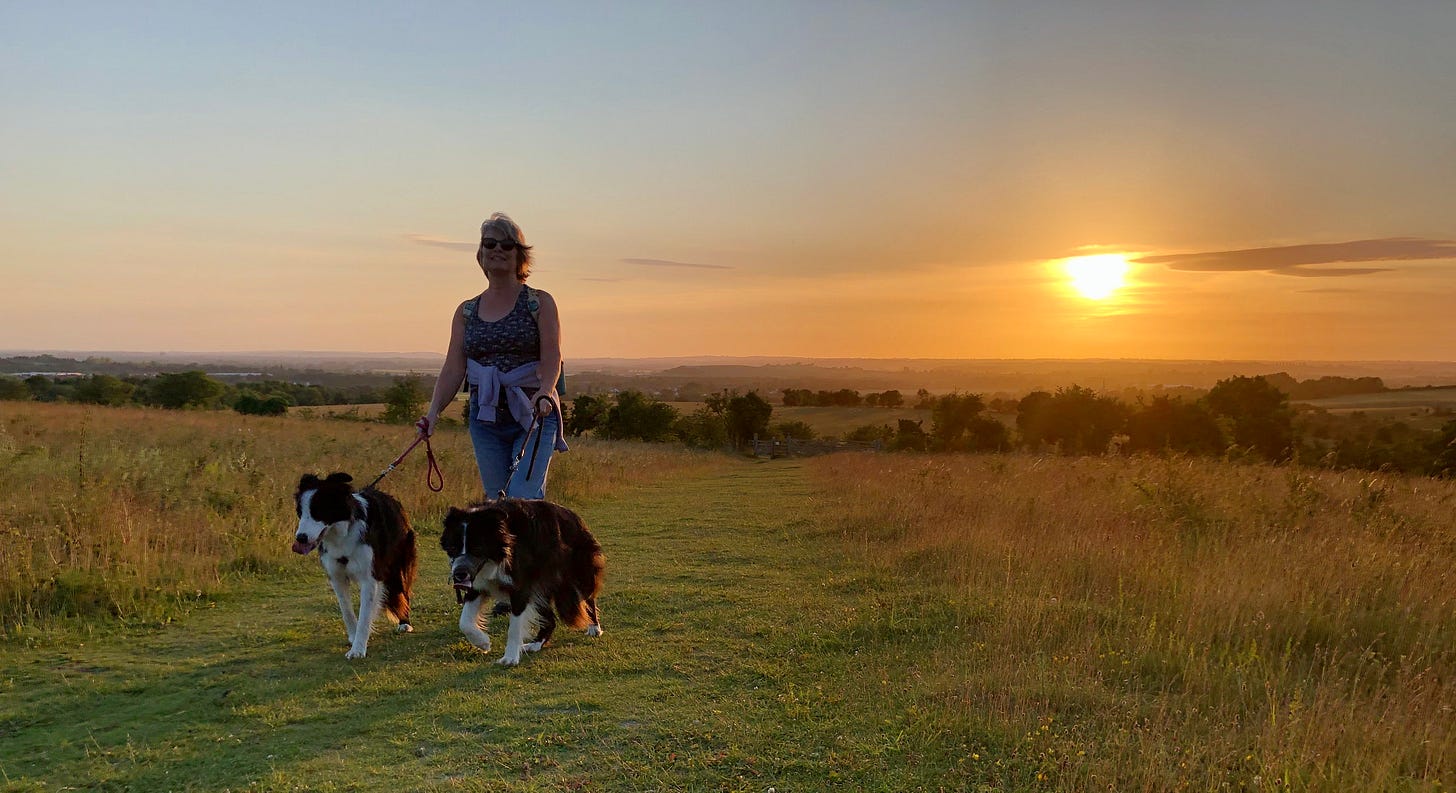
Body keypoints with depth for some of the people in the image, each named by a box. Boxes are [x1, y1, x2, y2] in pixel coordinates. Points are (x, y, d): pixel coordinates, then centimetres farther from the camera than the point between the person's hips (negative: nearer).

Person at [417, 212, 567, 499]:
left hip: (533, 415, -4)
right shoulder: (466, 312, 12)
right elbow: (453, 370, 5)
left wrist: (545, 392, -29)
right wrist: (434, 410, -10)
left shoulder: (539, 303, 2)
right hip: (485, 419, 4)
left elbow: (552, 359, -9)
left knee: (523, 500, -17)